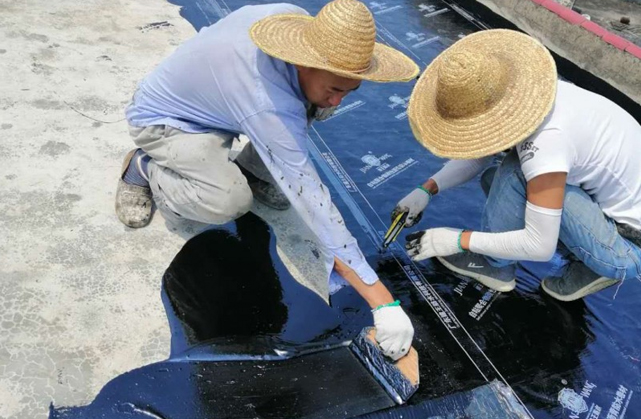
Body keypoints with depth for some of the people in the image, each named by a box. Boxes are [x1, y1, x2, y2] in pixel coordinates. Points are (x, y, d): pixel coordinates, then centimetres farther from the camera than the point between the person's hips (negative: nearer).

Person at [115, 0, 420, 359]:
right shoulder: (271, 109, -42)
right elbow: (314, 204, -43)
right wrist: (384, 303, -41)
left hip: (210, 97, 7)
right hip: (164, 120, -7)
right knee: (230, 202, -31)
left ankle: (249, 169, 11)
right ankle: (144, 168, -3)